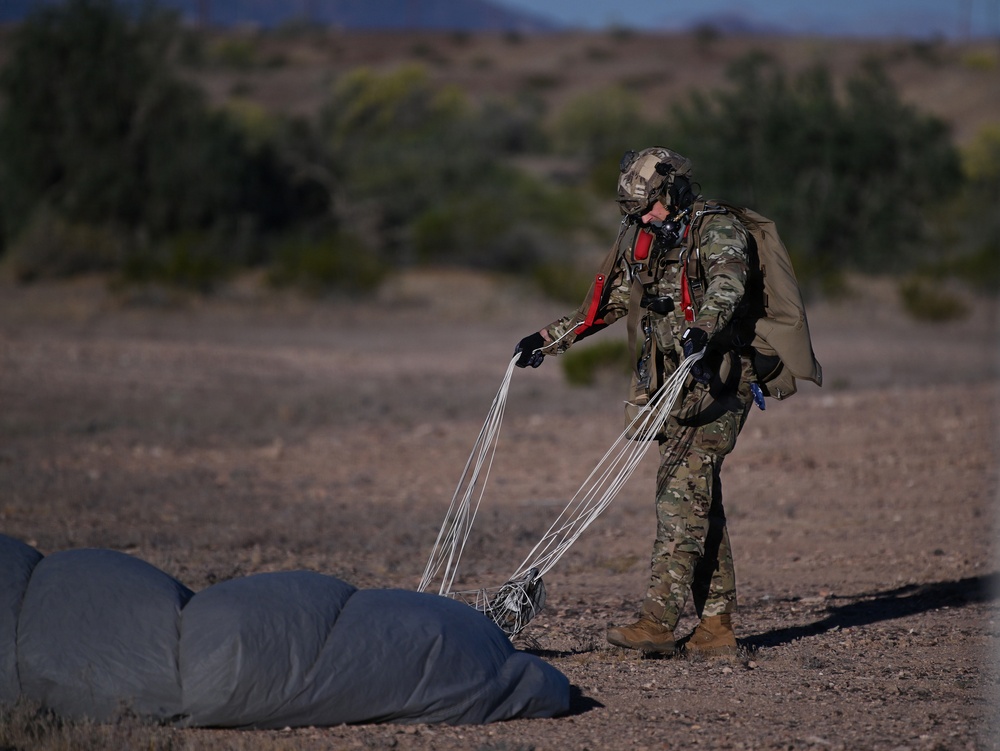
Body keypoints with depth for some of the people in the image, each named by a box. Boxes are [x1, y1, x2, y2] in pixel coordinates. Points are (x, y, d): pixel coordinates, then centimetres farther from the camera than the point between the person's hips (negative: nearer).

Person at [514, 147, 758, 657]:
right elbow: (605, 303, 26)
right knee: (698, 501, 5)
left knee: (681, 491, -16)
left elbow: (727, 286, -28)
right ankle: (716, 627, 6)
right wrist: (548, 339, 22)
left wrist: (701, 332, -47)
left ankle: (659, 621, -22)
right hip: (674, 387, 8)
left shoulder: (717, 231, -8)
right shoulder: (647, 244, 17)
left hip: (716, 384, -8)